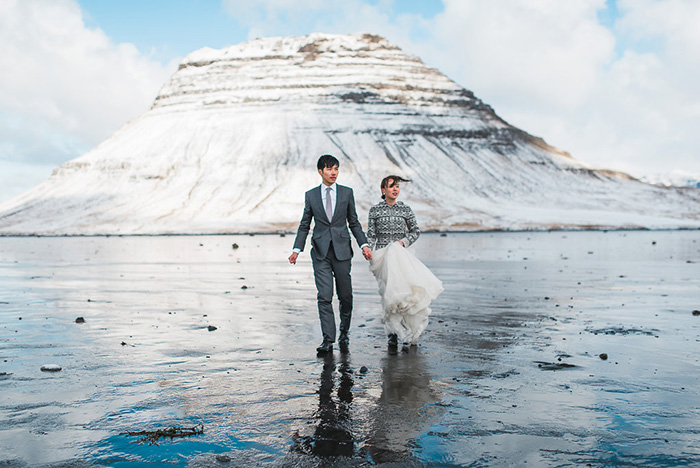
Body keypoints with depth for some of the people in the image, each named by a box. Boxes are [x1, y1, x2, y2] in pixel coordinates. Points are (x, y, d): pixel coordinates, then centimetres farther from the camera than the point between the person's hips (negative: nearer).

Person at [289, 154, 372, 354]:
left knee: (345, 296, 7)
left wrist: (364, 244, -1)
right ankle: (328, 339, 1)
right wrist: (297, 249, -1)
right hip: (320, 251, 0)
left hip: (342, 250, 0)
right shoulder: (311, 195, 6)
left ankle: (345, 333, 27)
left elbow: (354, 222, 10)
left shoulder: (347, 193, 6)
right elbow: (304, 225, 10)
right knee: (324, 297, -5)